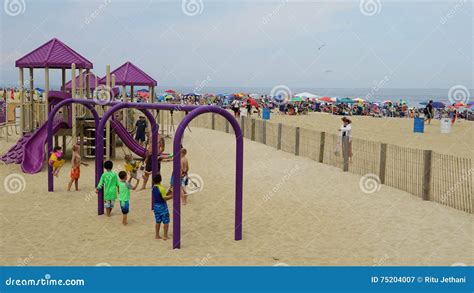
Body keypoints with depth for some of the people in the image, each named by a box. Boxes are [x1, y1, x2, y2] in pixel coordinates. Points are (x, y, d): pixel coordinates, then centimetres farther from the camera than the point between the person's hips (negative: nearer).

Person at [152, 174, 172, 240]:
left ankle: (157, 235, 21)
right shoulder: (161, 188, -20)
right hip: (162, 206, -7)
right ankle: (165, 236, 6)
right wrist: (172, 196, -7)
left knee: (157, 221, 16)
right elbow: (165, 198, -17)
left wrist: (168, 195, 14)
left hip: (156, 206, 7)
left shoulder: (153, 188, 2)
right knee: (166, 221, 4)